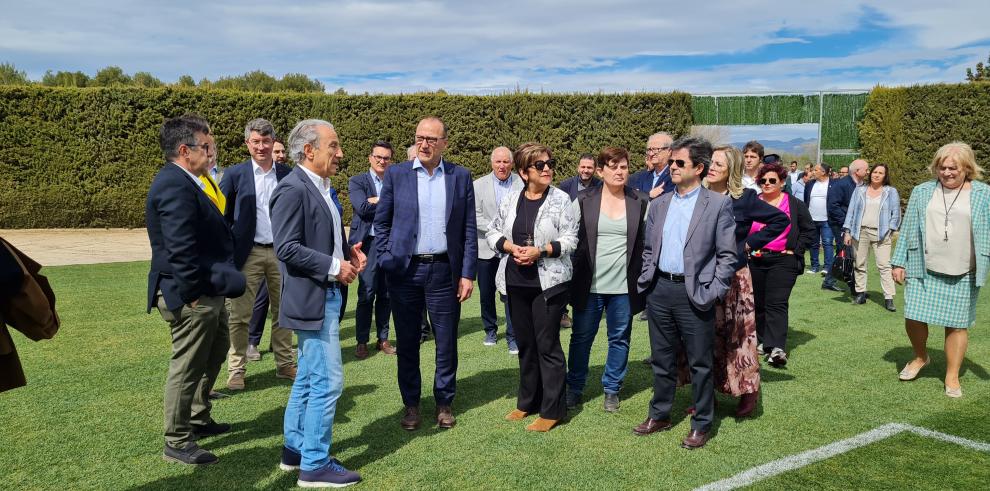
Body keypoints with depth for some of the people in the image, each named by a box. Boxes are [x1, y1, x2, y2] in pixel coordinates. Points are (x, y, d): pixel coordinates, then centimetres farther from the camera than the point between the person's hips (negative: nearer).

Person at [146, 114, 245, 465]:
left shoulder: (184, 182, 13)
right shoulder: (176, 186, -21)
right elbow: (180, 249, -27)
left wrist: (213, 287, 17)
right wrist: (193, 292, -21)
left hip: (207, 292, 11)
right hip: (191, 296, -11)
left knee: (215, 352, 25)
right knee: (188, 366, 2)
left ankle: (198, 419, 40)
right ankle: (177, 442, 17)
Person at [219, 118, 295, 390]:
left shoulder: (287, 174, 5)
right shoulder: (235, 174, -1)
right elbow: (222, 216, 2)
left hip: (281, 252, 3)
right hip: (248, 253, -2)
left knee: (283, 311, 11)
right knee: (239, 314, 1)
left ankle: (285, 364, 23)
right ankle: (236, 370, 12)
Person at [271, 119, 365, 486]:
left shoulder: (321, 187, 13)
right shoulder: (293, 188, -16)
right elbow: (287, 247, -22)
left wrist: (348, 253, 3)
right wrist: (334, 267, -18)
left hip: (325, 295, 10)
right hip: (311, 298, -10)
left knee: (308, 378, 18)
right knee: (327, 381, -6)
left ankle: (294, 451, 30)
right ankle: (315, 465, 7)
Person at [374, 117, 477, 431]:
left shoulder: (461, 177, 4)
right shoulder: (396, 174, 3)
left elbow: (469, 229, 4)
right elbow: (381, 221, 7)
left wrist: (468, 273, -2)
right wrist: (385, 260, -3)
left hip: (444, 270, 0)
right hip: (404, 271, 0)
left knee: (446, 342, 7)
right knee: (407, 342, 8)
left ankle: (444, 402, 24)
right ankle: (411, 404, 23)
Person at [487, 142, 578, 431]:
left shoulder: (561, 200, -6)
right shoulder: (511, 200, 6)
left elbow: (570, 239, -8)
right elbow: (493, 233, 9)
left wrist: (539, 251, -20)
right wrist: (510, 247, -10)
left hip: (549, 282, -5)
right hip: (516, 281, 5)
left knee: (547, 345, 0)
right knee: (525, 343, 15)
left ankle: (552, 410, 11)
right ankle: (528, 402, 30)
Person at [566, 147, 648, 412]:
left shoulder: (641, 202, 0)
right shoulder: (584, 200, -1)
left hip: (624, 285, 1)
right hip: (589, 283, 0)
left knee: (620, 338, 11)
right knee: (581, 337, 10)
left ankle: (612, 389, 27)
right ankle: (574, 387, 26)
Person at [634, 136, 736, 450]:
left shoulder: (718, 205, -5)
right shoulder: (659, 205, 10)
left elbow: (727, 255, -6)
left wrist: (713, 293, -12)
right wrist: (645, 281, 6)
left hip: (694, 294, -5)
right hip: (659, 290, 5)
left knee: (700, 363, 6)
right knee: (662, 359, 15)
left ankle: (701, 424, 19)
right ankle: (660, 415, 30)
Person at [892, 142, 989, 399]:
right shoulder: (922, 192, 6)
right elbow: (908, 229, 8)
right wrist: (899, 262, 4)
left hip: (963, 274, -1)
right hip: (923, 270, 2)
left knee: (957, 323, 5)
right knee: (913, 317, -1)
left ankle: (952, 376, 19)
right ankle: (921, 356, 28)